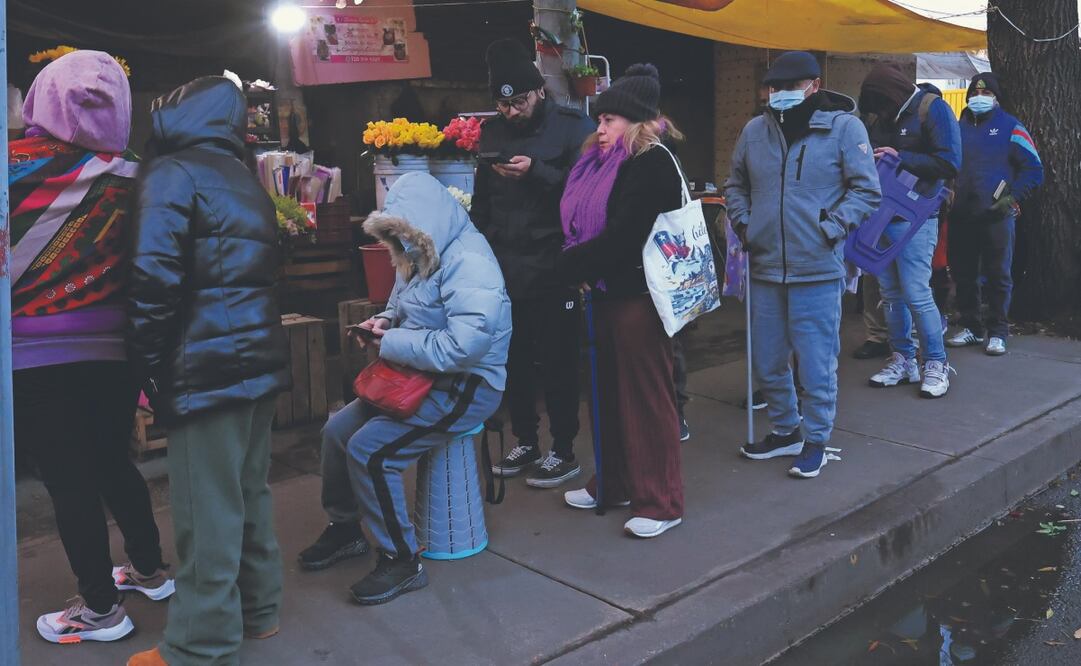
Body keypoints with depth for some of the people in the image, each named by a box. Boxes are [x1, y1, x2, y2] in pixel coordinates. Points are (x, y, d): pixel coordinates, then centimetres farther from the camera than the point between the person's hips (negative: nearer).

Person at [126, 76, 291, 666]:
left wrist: (148, 359, -7)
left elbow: (155, 275, -16)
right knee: (249, 493, 18)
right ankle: (256, 609, 30)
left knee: (207, 510, -2)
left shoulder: (172, 173, -7)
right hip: (259, 358, 9)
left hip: (206, 367, -8)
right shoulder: (247, 183, 18)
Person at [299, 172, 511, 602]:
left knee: (370, 450, -20)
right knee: (337, 431, 10)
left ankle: (402, 560, -4)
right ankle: (344, 528, 30)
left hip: (464, 388, -10)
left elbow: (461, 346, -33)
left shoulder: (469, 265, -24)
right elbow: (404, 305, 24)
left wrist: (392, 345, -21)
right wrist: (385, 322, -1)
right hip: (420, 378, 10)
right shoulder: (421, 258, 6)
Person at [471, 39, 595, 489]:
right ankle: (525, 442, 27)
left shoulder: (572, 127, -4)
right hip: (505, 269, 5)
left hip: (553, 269, -5)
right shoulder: (493, 132, 12)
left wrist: (537, 173, -23)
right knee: (514, 360, 12)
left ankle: (563, 452, 15)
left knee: (557, 362, 3)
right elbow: (481, 202, 15)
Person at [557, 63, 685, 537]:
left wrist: (573, 264, -9)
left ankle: (660, 502, 10)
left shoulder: (653, 164, -13)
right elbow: (583, 225, 14)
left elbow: (622, 236, -20)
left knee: (646, 396, -2)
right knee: (611, 391, 15)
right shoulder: (608, 164, 15)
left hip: (639, 295, -9)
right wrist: (578, 265, -4)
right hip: (611, 291, 9)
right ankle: (615, 483, 29)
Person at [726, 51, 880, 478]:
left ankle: (815, 441, 20)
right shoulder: (755, 130, 8)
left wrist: (832, 228, -12)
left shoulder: (843, 126, -4)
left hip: (817, 270, -5)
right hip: (764, 269, 5)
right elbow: (736, 185, 20)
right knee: (767, 363, 15)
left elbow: (866, 189, -4)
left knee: (815, 363, 2)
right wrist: (742, 222, 6)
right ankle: (784, 430, 34)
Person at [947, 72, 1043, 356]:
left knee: (998, 276, -1)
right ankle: (971, 327, 22)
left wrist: (1012, 198, -12)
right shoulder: (958, 128, 13)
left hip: (997, 216, -4)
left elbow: (1033, 170, -3)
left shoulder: (1010, 127, 0)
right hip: (962, 215, 4)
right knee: (963, 274, 9)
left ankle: (997, 333, 8)